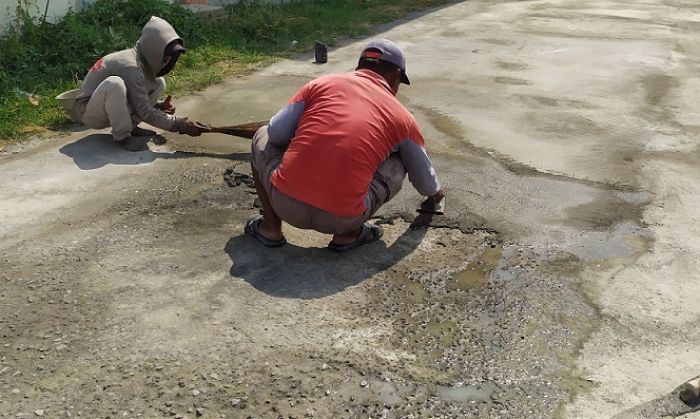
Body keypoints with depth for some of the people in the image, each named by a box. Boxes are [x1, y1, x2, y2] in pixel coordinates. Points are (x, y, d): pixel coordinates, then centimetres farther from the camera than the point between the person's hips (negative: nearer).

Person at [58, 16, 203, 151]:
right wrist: (180, 125, -28)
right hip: (90, 112, -8)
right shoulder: (131, 66, -28)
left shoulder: (145, 62, -2)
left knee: (159, 83, 0)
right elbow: (144, 111, -28)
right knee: (114, 83, -39)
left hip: (113, 110, 8)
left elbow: (140, 100, 9)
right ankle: (122, 135, -20)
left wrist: (159, 105, -10)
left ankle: (131, 126, 1)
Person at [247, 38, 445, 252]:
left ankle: (270, 226, 22)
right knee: (397, 165, 25)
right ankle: (349, 233, 14)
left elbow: (276, 134, 7)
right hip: (341, 219, -1)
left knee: (262, 137, 31)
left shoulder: (322, 82, 10)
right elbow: (422, 173, 25)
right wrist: (435, 192, 48)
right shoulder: (401, 116, 11)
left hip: (284, 202, 1)